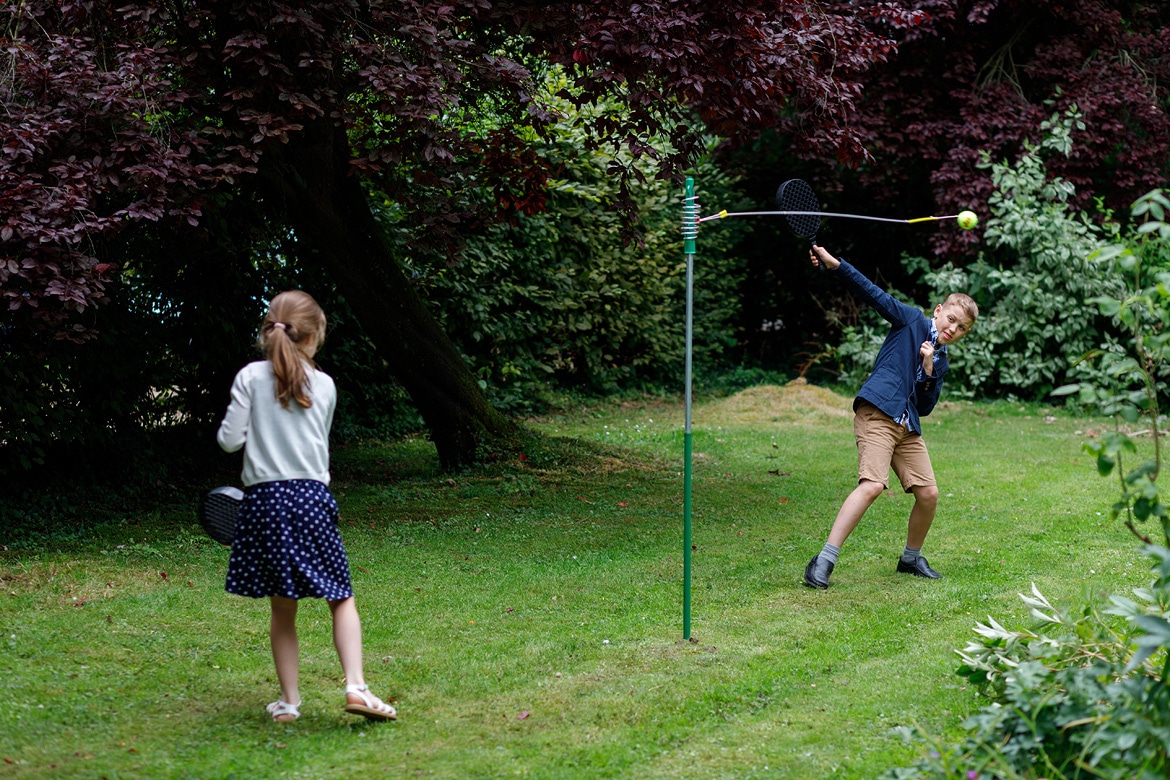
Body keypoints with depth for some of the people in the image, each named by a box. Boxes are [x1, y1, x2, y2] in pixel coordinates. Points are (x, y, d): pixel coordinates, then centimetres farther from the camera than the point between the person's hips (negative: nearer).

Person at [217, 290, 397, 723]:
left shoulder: (251, 377, -1)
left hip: (263, 500, 0)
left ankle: (289, 701, 14)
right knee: (341, 599, 8)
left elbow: (230, 439, -3)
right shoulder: (324, 385, 5)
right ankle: (356, 685, -6)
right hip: (311, 497, 0)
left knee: (282, 608, 8)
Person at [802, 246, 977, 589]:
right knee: (872, 484, -23)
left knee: (928, 493, 3)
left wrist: (929, 370, -2)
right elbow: (873, 293, -4)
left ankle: (911, 558, 28)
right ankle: (823, 561, -23)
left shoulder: (941, 362, 21)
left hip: (907, 427, 8)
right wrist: (834, 264, -15)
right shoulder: (912, 320, 6)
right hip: (877, 414, -8)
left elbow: (925, 407, 14)